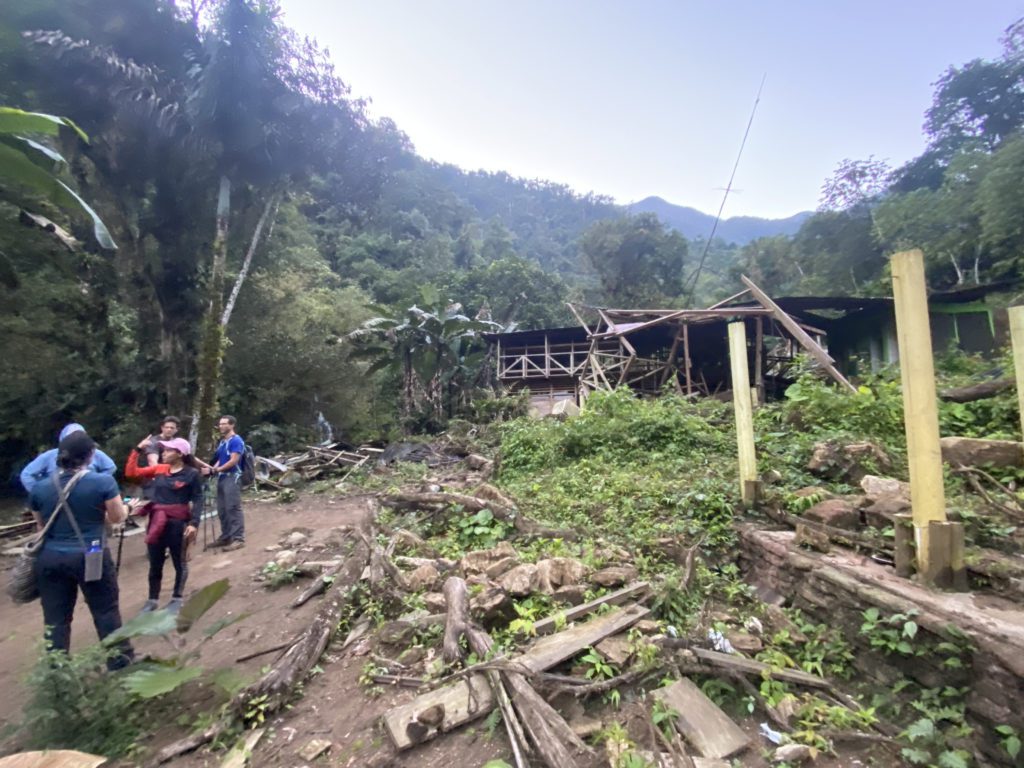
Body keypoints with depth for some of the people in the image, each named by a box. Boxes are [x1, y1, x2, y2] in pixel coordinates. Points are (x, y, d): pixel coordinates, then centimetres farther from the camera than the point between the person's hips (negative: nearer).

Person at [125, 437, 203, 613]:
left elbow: (197, 500, -10)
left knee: (179, 562, 11)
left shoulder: (192, 474, -9)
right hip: (156, 523, 5)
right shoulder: (159, 469, 5)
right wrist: (137, 450, 0)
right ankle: (152, 600, 32)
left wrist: (194, 523, -19)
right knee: (155, 564, 16)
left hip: (178, 524, -5)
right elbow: (131, 473, 6)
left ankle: (177, 598, 26)